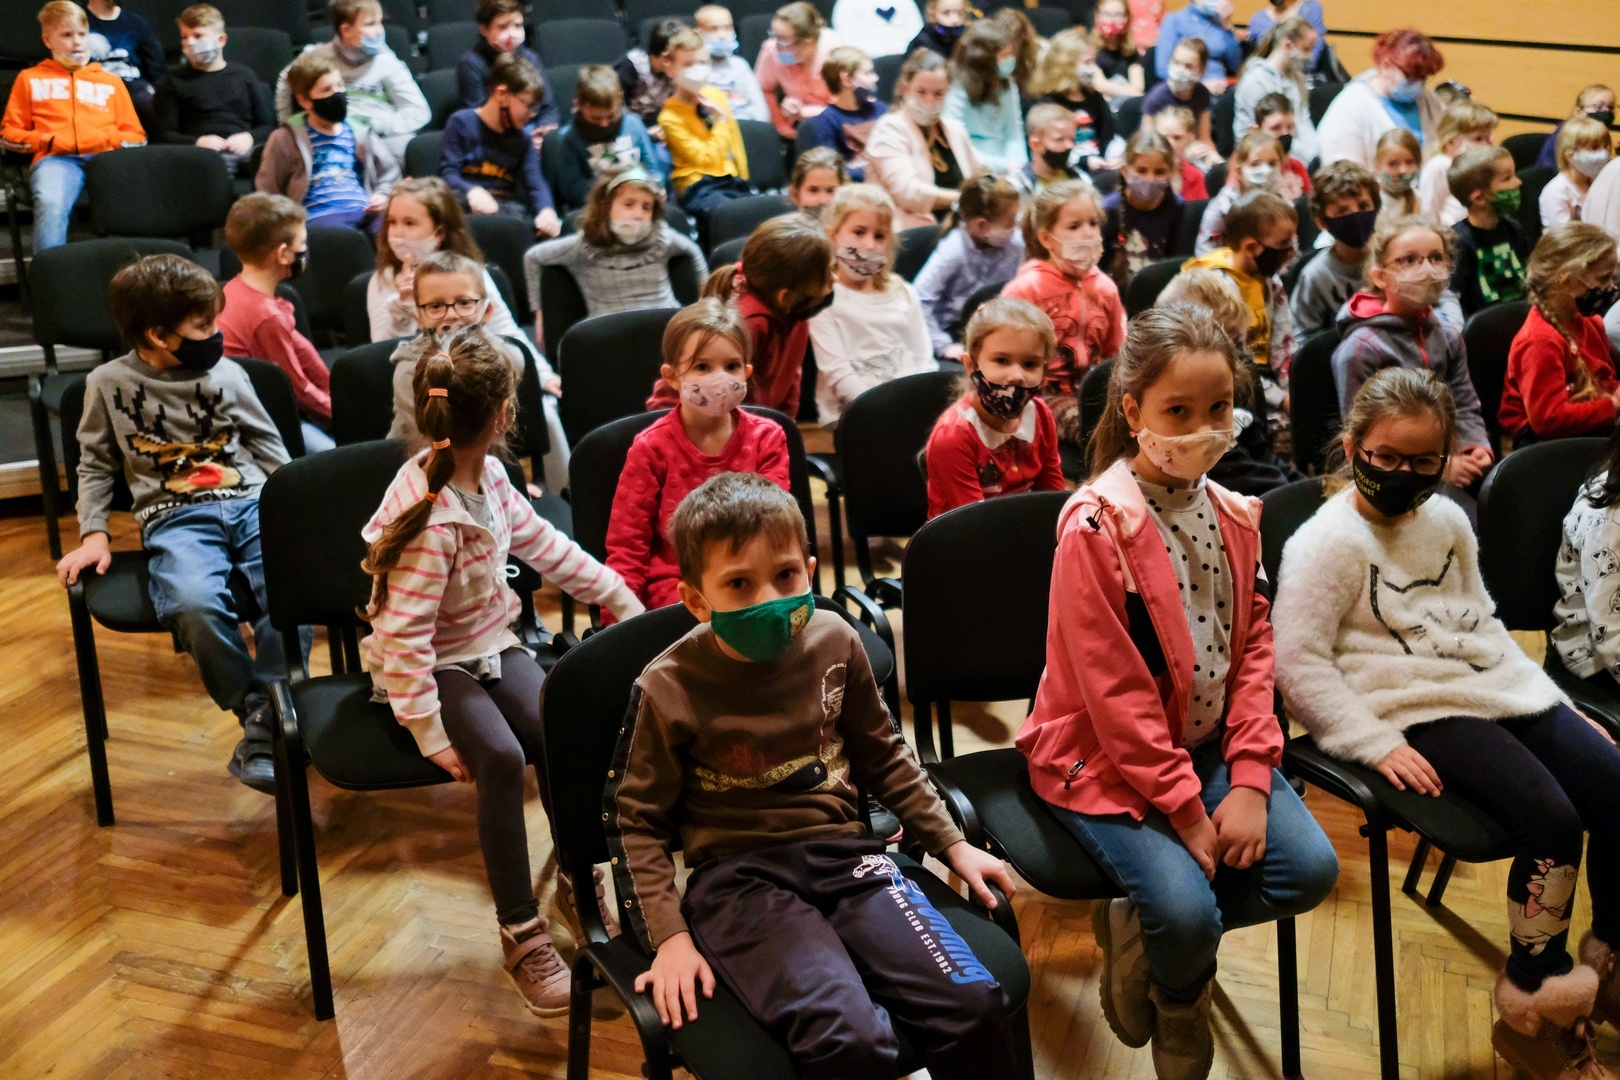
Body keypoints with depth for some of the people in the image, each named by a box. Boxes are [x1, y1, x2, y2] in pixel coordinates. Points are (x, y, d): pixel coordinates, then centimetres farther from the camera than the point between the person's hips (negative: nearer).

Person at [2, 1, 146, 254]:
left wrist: (110, 138, 2)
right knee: (50, 204, -37)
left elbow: (136, 136, 25)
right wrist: (46, 140, 1)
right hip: (56, 158, -1)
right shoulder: (30, 79, 26)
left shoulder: (111, 81, 30)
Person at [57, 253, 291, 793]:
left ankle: (265, 726, -24)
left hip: (253, 502, 2)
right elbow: (95, 465, 16)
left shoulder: (226, 373, 11)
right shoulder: (109, 384, 7)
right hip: (175, 519, -2)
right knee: (196, 605, -36)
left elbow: (269, 444, 19)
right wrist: (93, 534, 3)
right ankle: (253, 710, -14)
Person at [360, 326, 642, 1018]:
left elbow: (543, 543, 14)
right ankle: (521, 934, -17)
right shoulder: (430, 519, -27)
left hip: (492, 646, 7)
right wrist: (430, 734, -28)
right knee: (500, 755, -29)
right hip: (435, 664, -7)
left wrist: (614, 592, 17)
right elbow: (403, 635, -27)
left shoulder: (488, 476, -2)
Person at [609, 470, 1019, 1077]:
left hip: (841, 851, 4)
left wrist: (951, 844, 19)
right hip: (737, 874, -4)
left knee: (975, 1007, -19)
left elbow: (883, 753, 19)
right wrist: (670, 936, -7)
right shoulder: (669, 689, -9)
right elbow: (636, 819, 2)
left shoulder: (835, 643, 2)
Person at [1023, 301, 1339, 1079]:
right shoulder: (1097, 525, -20)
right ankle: (1182, 1015, 15)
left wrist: (1250, 780, -8)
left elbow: (1253, 644, 4)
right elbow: (1114, 693, -20)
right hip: (1104, 759, -6)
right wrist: (1185, 811, -17)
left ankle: (1138, 928, 10)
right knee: (1187, 908, -22)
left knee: (1310, 869, -10)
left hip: (1210, 745, 7)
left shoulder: (1232, 513, 2)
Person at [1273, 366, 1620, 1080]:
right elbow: (1299, 661, -13)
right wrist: (1377, 744, -19)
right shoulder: (1328, 541, -8)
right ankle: (1535, 1012, -8)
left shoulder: (1448, 520, 15)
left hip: (1500, 690, 8)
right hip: (1418, 713, -8)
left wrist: (1556, 701, 18)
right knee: (1550, 818, -24)